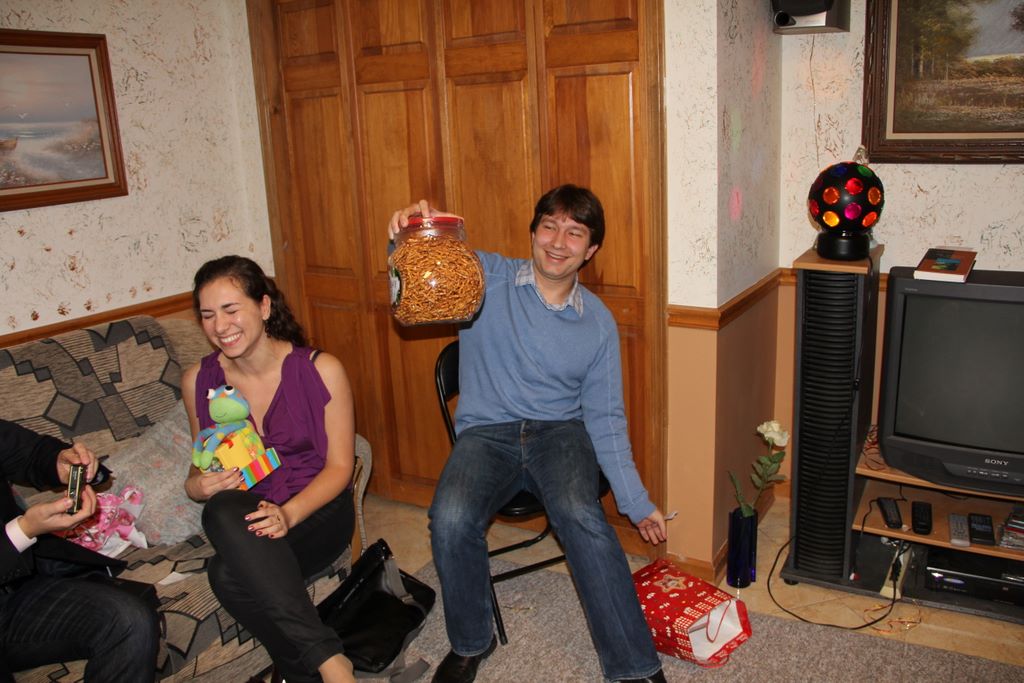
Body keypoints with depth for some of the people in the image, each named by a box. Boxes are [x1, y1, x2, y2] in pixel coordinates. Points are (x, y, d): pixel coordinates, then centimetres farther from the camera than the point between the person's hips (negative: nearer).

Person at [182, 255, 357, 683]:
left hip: (316, 512, -3)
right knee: (223, 509, -36)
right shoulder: (199, 381, 5)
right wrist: (198, 486, -9)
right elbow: (203, 468, 17)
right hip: (241, 520, 3)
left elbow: (340, 466, -5)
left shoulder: (320, 370, -5)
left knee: (230, 575, -34)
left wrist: (288, 514, -23)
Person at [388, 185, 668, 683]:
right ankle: (470, 643, 0)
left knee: (580, 515, -32)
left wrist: (637, 502, 2)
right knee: (450, 520, -29)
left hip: (561, 432, 1)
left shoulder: (598, 323, 5)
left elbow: (605, 418, 8)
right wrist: (410, 223, -35)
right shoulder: (485, 278, 1)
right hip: (486, 433, 0)